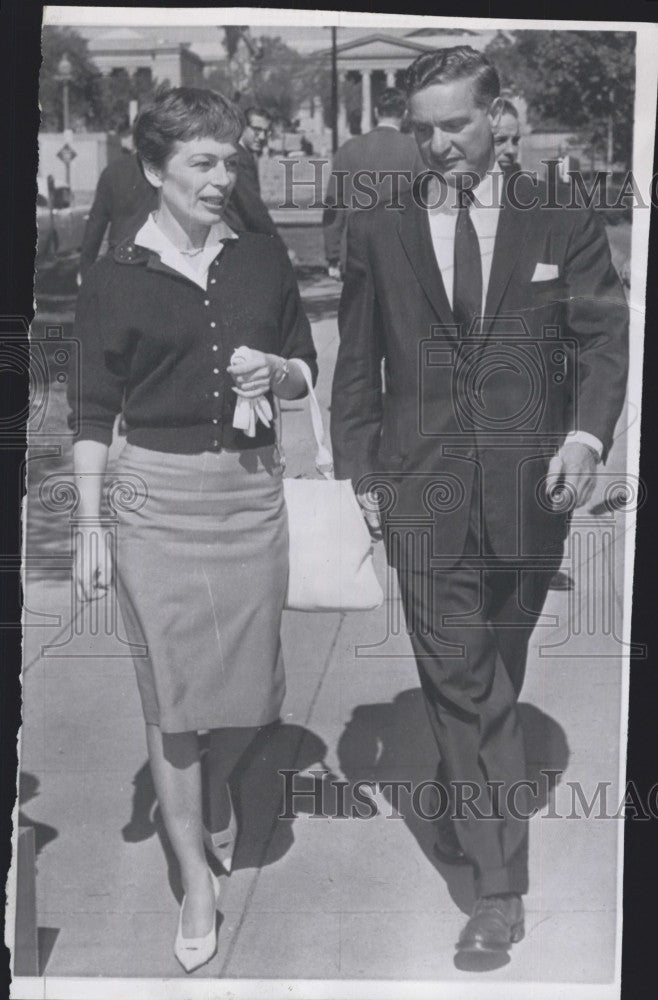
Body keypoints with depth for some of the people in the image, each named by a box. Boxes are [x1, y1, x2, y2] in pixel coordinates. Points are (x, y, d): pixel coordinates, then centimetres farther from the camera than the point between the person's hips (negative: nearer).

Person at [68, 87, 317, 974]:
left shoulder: (263, 261, 6)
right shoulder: (116, 278, -3)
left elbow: (308, 374, 14)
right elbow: (93, 413, -1)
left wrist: (274, 370, -9)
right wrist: (90, 527, -5)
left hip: (252, 487, 3)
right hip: (157, 497, -3)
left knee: (247, 672, 11)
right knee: (169, 687, 2)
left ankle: (218, 790, 45)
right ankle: (197, 883, 18)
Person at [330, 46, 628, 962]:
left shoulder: (562, 221, 4)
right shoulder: (377, 232, 5)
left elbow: (604, 336, 2)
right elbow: (357, 363, 8)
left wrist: (587, 434, -15)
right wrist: (361, 471, 3)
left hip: (528, 488, 1)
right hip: (423, 492, 0)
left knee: (494, 678, 15)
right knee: (461, 684, -1)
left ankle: (460, 810, 38)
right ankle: (499, 883, 10)